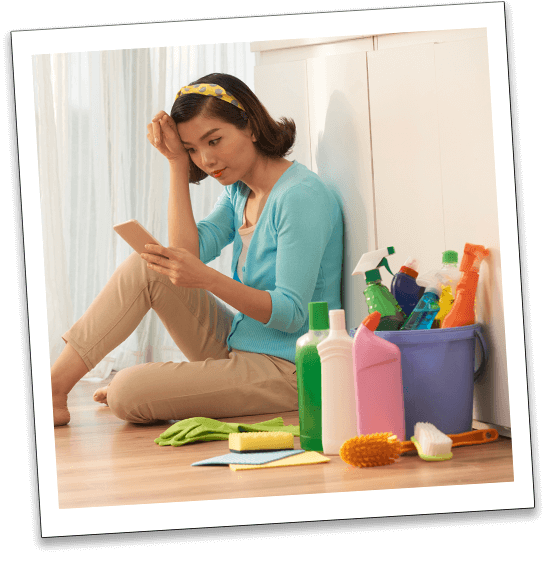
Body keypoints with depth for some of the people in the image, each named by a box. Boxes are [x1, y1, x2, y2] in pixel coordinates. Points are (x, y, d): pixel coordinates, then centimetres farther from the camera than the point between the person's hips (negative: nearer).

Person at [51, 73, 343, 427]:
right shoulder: (238, 192, 11)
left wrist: (208, 279, -33)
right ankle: (55, 386, -4)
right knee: (145, 267, -5)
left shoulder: (302, 195, -17)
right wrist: (178, 163, -6)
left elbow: (291, 314, -22)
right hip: (237, 347, 9)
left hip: (286, 371, -9)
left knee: (127, 394, -23)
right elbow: (190, 251, -4)